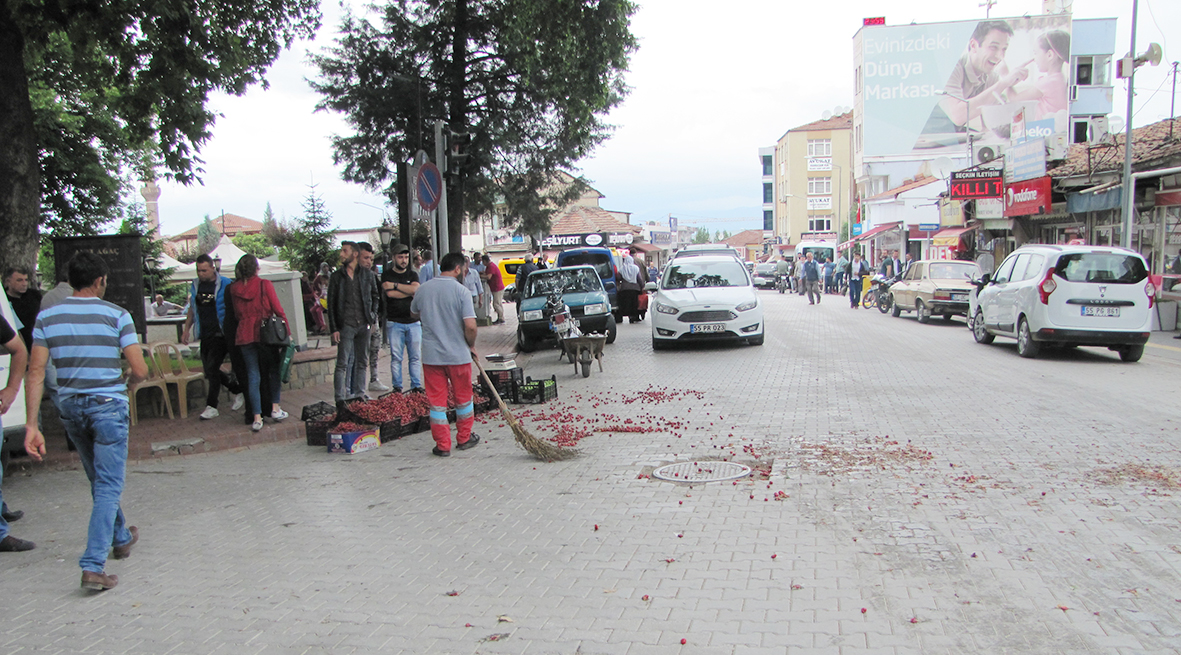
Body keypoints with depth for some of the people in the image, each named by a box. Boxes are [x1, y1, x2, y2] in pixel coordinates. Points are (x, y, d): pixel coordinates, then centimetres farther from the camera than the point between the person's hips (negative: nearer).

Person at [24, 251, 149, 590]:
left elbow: (35, 373, -4)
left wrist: (31, 425, -4)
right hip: (108, 405, -5)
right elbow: (140, 371, -12)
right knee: (108, 487, 0)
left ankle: (121, 538, 41)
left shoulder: (46, 317, 2)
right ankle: (93, 566, -8)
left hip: (70, 408, 5)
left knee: (99, 481, 22)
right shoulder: (117, 315, -9)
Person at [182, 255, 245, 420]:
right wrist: (186, 330, 16)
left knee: (212, 369, -10)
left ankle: (211, 406, -3)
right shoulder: (195, 285, 11)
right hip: (204, 335, 6)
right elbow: (192, 309, 22)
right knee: (210, 370, 8)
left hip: (220, 334, -6)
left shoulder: (225, 284, -6)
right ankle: (238, 390, 26)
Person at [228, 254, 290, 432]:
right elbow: (278, 310, -5)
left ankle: (257, 418, 3)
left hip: (244, 335, 3)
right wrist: (287, 331, 1)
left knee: (253, 376, 5)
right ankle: (275, 408, 14)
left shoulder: (234, 289, 6)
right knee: (273, 370, 16)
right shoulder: (265, 284, -5)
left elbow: (236, 314, 15)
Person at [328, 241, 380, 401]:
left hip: (364, 325, 2)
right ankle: (340, 398, -1)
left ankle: (359, 394, 20)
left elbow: (375, 297, 17)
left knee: (361, 362, 10)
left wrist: (372, 315, 3)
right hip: (346, 326, -2)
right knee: (343, 363, -4)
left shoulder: (367, 275, 6)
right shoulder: (337, 276, 2)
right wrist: (334, 328, -5)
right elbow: (331, 303, 2)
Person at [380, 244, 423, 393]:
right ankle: (397, 387, 5)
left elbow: (415, 289, -8)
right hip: (394, 323, -2)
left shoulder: (412, 274, 13)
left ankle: (416, 385, 9)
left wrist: (395, 285, -10)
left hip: (413, 321, 2)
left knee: (415, 356, 2)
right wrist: (409, 292, -3)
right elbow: (389, 293, -12)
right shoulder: (387, 274, 5)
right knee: (396, 357, -1)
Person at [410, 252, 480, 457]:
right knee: (463, 398, 16)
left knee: (437, 400, 9)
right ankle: (464, 438, 29)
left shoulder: (423, 289, 1)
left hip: (431, 355, 3)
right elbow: (470, 326, -19)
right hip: (458, 354, -3)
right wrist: (471, 346, -1)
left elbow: (414, 313, 20)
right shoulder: (461, 291, -12)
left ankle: (443, 445, 12)